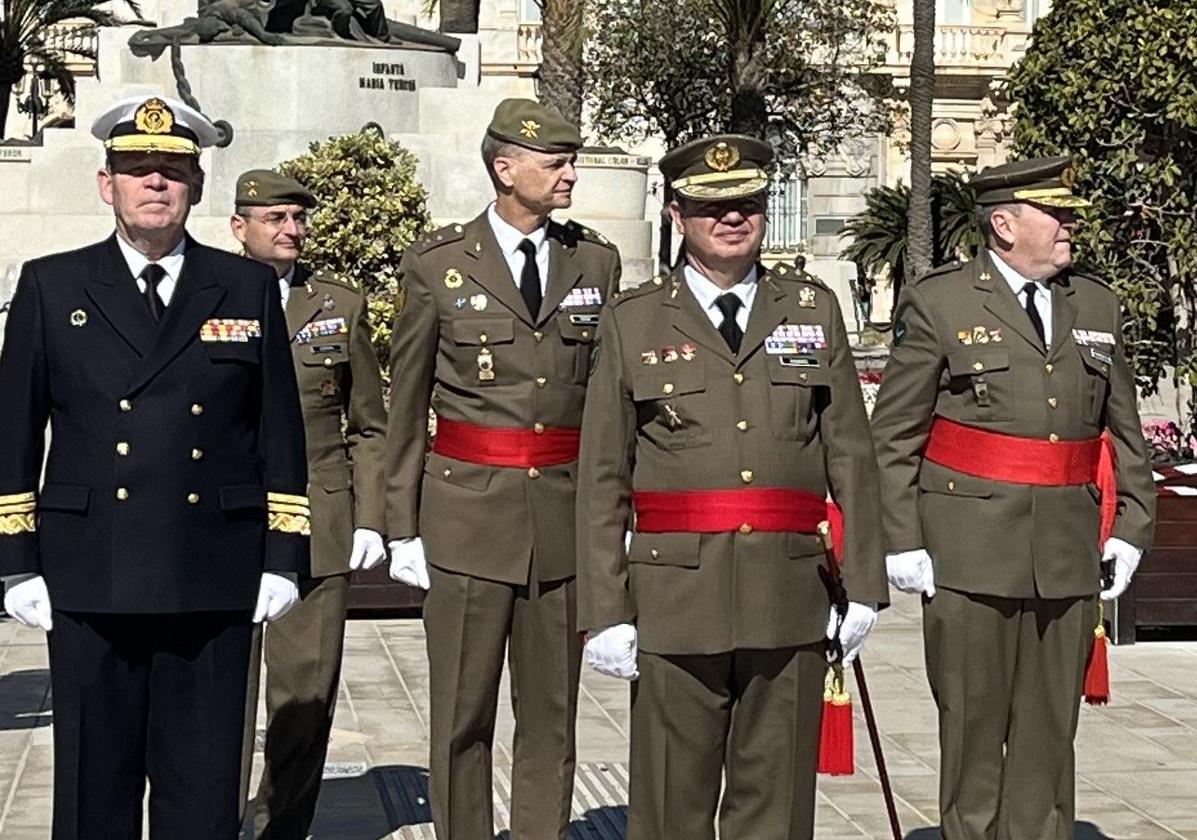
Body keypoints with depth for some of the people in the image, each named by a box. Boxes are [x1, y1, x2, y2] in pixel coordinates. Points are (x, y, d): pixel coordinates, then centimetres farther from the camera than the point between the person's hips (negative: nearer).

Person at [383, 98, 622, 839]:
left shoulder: (597, 261, 7)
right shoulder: (437, 264, 0)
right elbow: (407, 407, 4)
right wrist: (402, 527, 2)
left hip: (565, 519, 2)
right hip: (467, 516, -2)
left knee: (551, 717, 9)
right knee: (462, 719, 5)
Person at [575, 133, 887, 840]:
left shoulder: (815, 310, 10)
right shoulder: (633, 323, 5)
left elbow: (851, 455, 9)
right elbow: (602, 481, 3)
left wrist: (864, 584, 3)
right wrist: (606, 612, -3)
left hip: (791, 600, 2)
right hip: (677, 596, -1)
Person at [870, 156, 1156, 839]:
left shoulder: (1098, 306, 12)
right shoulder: (938, 302, -1)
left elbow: (1124, 432, 17)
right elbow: (894, 436, -1)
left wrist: (1131, 527, 8)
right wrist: (901, 541, -7)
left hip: (1070, 554, 4)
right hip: (970, 553, -4)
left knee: (1050, 733, 9)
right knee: (973, 729, 5)